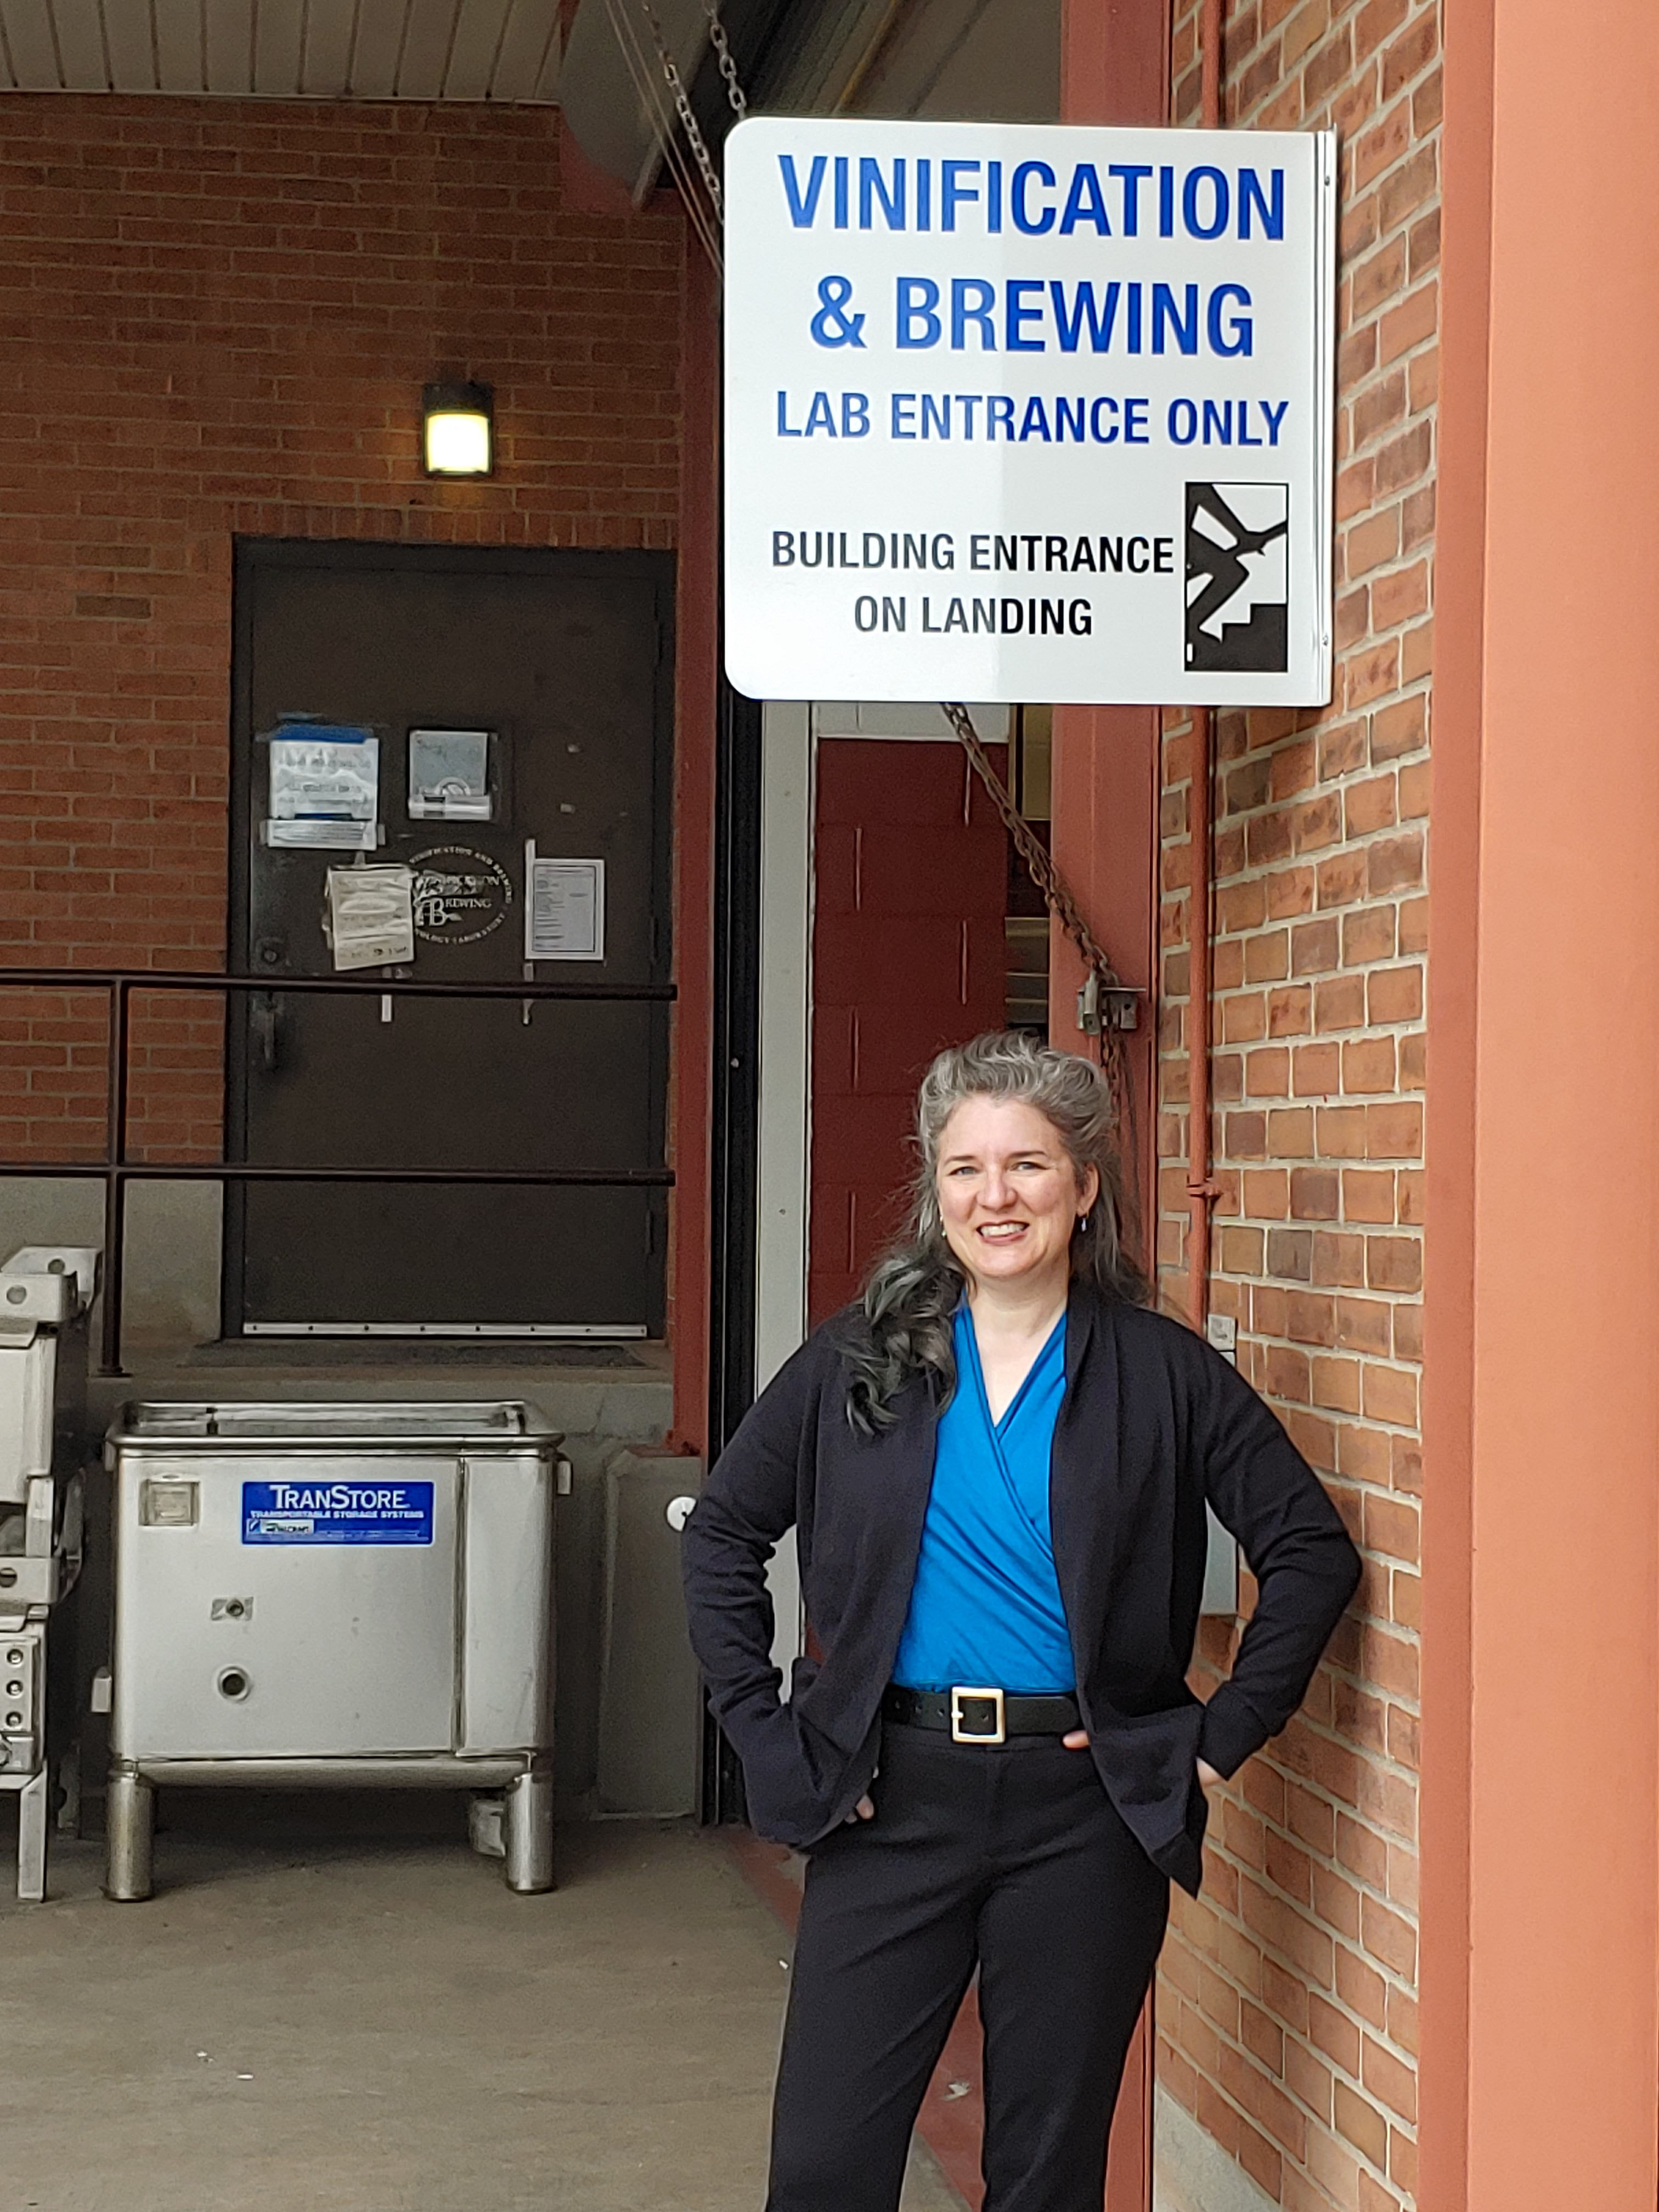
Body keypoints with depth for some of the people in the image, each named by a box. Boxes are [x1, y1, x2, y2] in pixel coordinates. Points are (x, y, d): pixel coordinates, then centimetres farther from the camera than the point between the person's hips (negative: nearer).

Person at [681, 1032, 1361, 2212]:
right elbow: (723, 1537, 11)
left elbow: (1312, 1552, 3)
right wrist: (767, 1734, 2)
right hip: (891, 1799, 1)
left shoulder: (1163, 1372, 0)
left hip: (1087, 1808, -1)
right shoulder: (857, 1362, 4)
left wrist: (1223, 1735, -3)